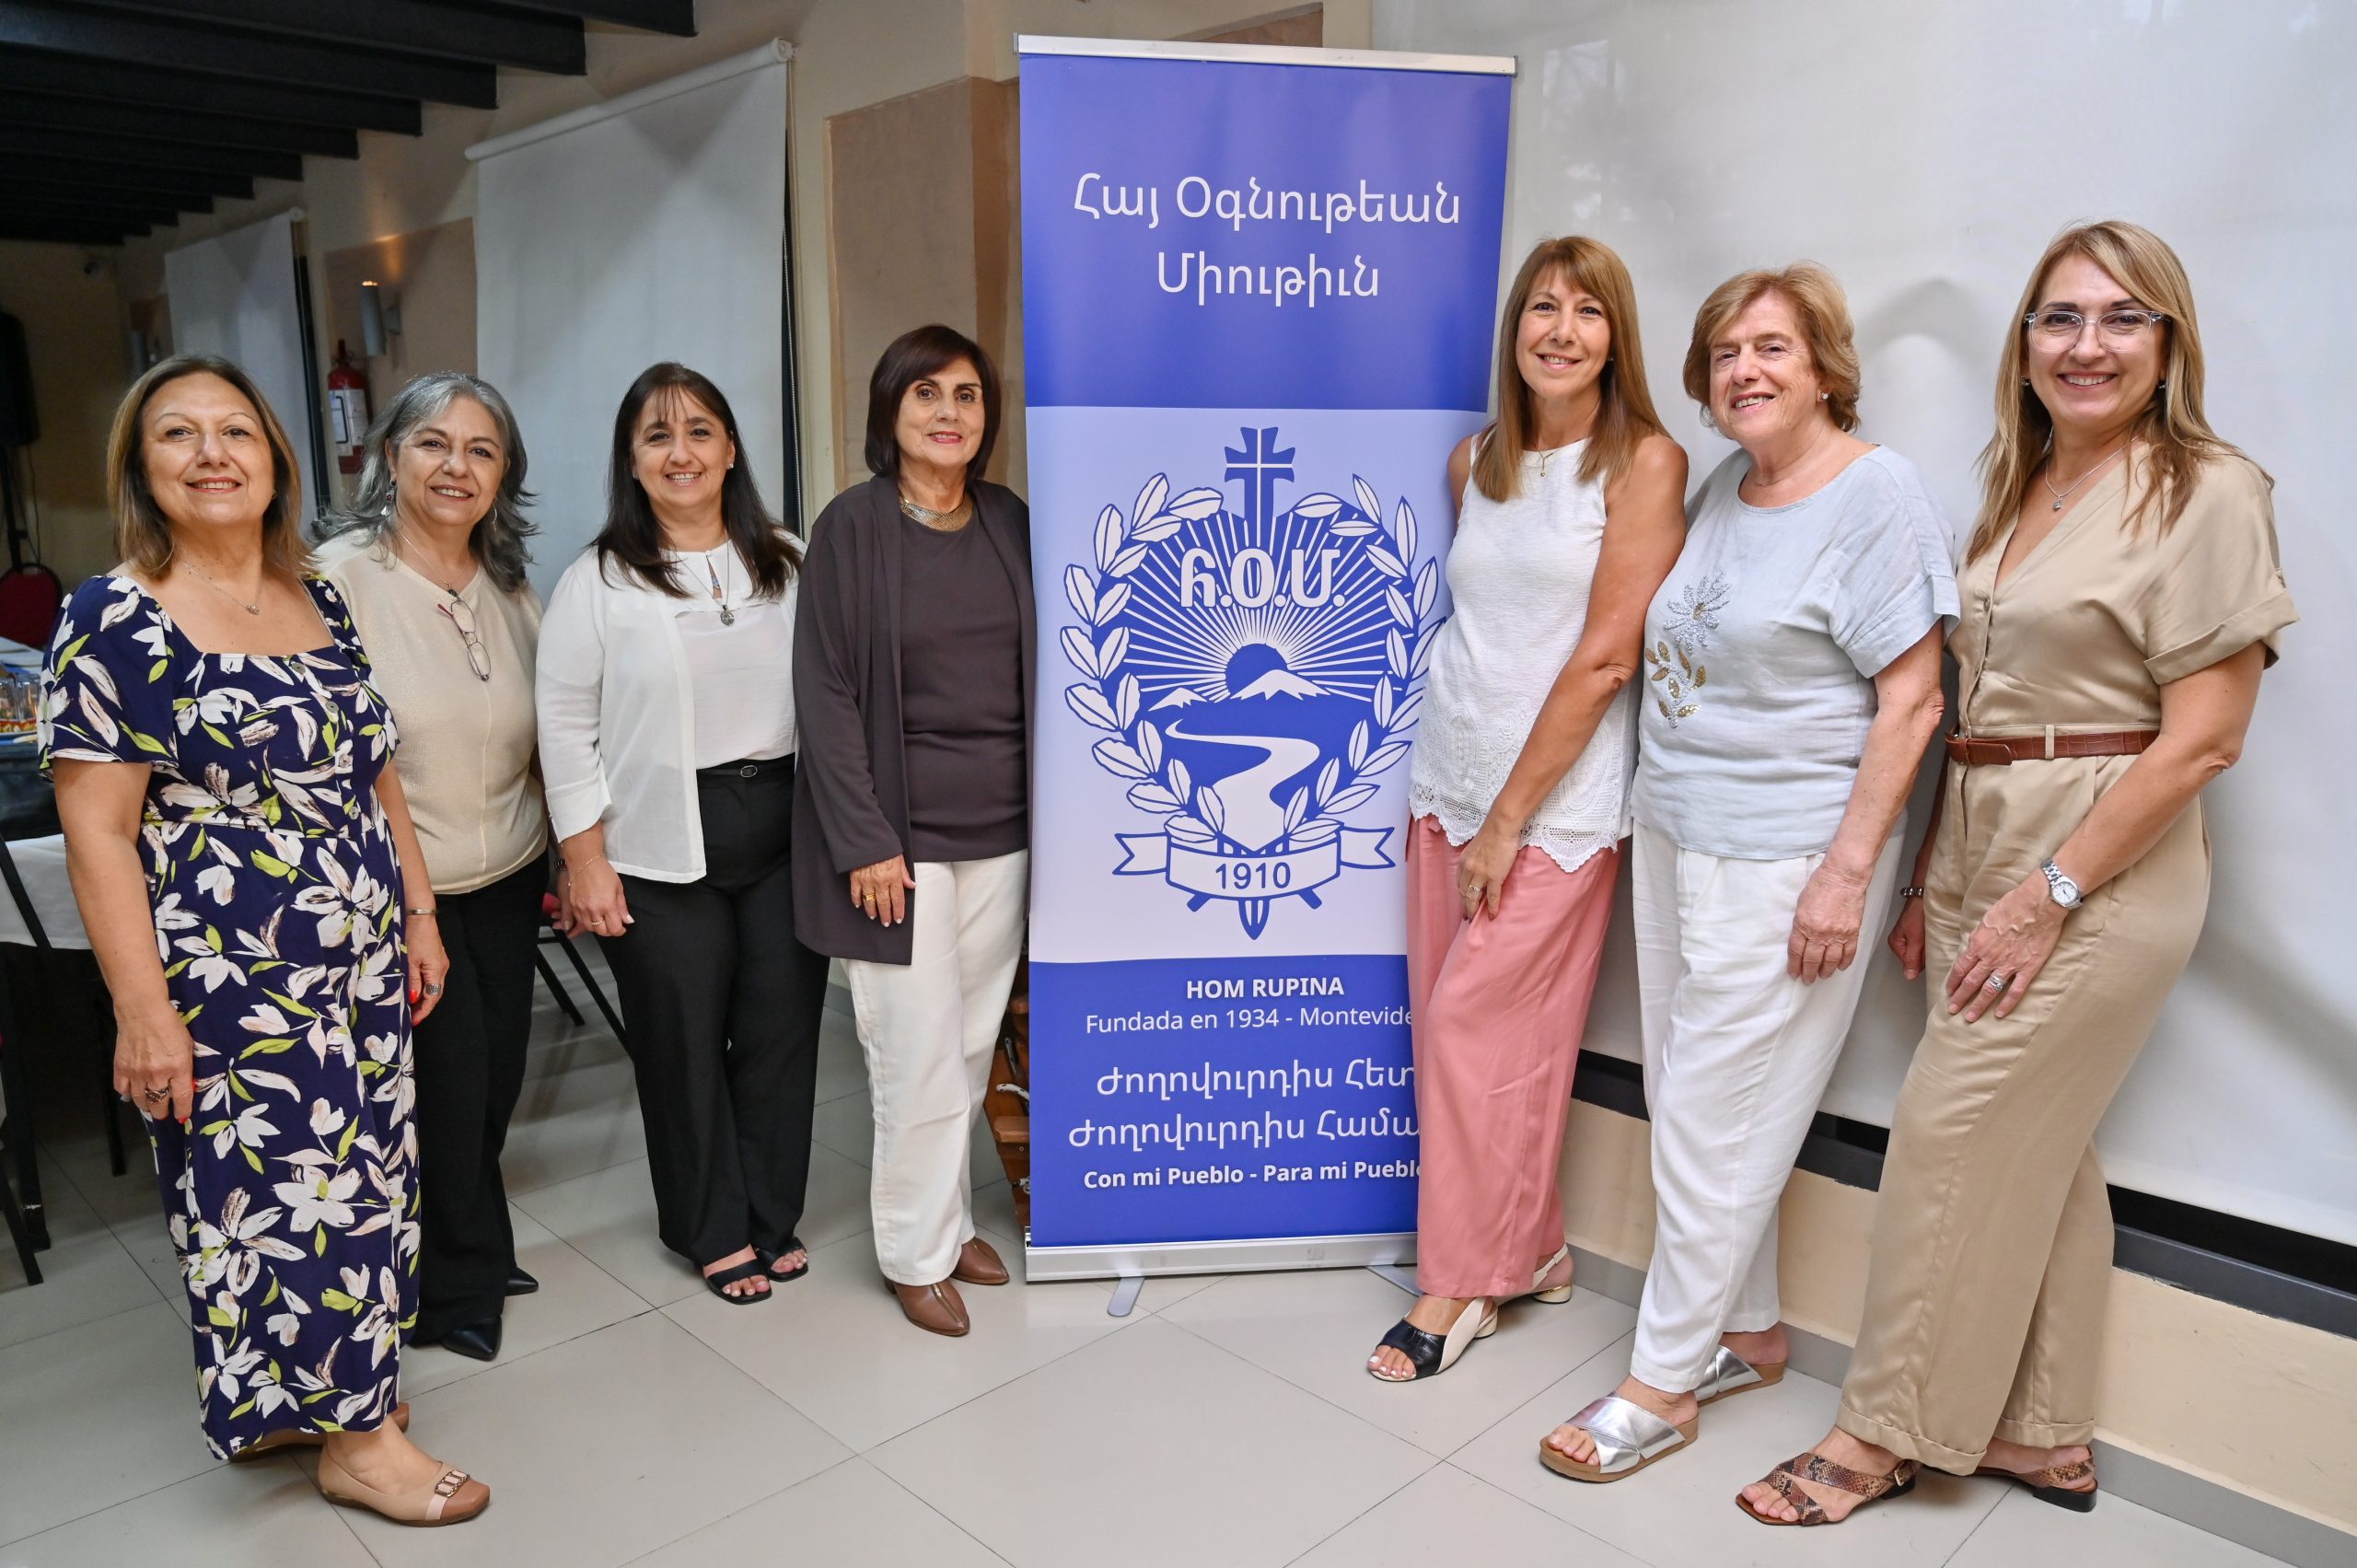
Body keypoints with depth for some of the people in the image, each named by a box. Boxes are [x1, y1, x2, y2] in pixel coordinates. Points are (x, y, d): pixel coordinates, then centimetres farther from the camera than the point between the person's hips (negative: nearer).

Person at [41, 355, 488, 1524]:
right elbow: (97, 830, -13)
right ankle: (355, 1437, 20)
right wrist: (143, 1010, -16)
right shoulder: (115, 618, -11)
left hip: (362, 967, 6)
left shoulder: (321, 606, 8)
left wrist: (419, 918, 12)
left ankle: (341, 1378, 34)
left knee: (365, 1180, 14)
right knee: (286, 1192, 3)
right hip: (233, 986, -6)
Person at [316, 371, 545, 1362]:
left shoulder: (511, 591, 6)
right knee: (448, 1088, 3)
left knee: (496, 1079, 13)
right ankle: (461, 1284, 26)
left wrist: (563, 859, 14)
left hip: (508, 887, 6)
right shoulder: (340, 579, -12)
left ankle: (461, 1254, 38)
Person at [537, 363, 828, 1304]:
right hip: (662, 849, -2)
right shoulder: (598, 582, -2)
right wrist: (584, 861, -6)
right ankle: (713, 1232, 28)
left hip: (783, 833, 3)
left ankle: (772, 1218, 29)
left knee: (782, 1030, 9)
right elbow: (565, 728, -3)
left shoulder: (787, 566, 6)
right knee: (684, 1045, 8)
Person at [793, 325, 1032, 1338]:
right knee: (918, 1052, 2)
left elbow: (1035, 675, 12)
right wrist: (863, 840, -13)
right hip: (901, 832, -4)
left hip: (1000, 831, 5)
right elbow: (825, 690, -8)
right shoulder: (852, 527, -6)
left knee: (973, 1044, 13)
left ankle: (950, 1222, 30)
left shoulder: (1009, 523, 7)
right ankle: (916, 1253, 20)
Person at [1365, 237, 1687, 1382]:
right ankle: (1526, 1249, 27)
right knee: (1445, 1024, 9)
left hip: (1557, 798, -6)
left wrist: (1510, 816, -13)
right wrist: (1457, 799, 10)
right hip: (1446, 781, 6)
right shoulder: (1474, 463, 10)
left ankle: (1463, 1281, 15)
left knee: (1482, 1027, -3)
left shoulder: (1644, 463, -8)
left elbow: (1606, 657, -13)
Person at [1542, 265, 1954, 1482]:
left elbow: (1911, 701, -15)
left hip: (1783, 863, -8)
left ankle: (1664, 1380, 15)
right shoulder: (1722, 487, 12)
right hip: (1672, 834, 8)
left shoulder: (1877, 494, -11)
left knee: (1714, 1119, 0)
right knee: (1686, 1099, 14)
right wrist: (1663, 808, 15)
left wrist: (1846, 871, -18)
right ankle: (1746, 1333, 31)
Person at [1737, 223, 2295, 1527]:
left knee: (1954, 1140, -2)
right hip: (1981, 854, 7)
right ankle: (2043, 1435, 29)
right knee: (2034, 1152, 14)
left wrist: (2051, 894, -17)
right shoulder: (2019, 491, 13)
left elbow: (2201, 740, -14)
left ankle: (1890, 1430, 15)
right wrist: (1931, 878, 10)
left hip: (2100, 870, -7)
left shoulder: (2205, 494, -9)